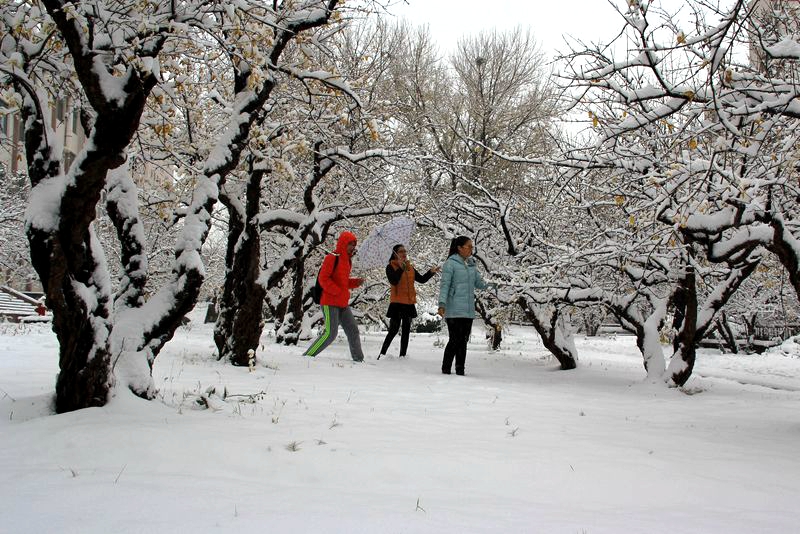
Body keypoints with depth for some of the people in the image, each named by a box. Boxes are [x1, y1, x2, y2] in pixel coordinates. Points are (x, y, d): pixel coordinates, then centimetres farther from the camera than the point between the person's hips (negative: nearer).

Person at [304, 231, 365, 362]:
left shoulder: (347, 260, 16)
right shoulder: (332, 258, -11)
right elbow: (323, 279, -17)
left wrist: (357, 282, 8)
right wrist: (338, 292, -22)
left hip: (343, 303, 9)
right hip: (330, 302, -9)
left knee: (353, 330, 7)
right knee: (330, 332, -14)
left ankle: (358, 359, 15)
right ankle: (307, 356, -6)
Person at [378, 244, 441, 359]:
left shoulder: (410, 267, 12)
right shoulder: (391, 267, -4)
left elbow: (421, 279, 12)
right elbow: (393, 281, -20)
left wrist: (431, 272, -1)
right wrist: (401, 268, -25)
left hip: (409, 303, 6)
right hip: (397, 303, -6)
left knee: (406, 331, 8)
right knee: (393, 330, -9)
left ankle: (403, 356, 13)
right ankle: (382, 354, 0)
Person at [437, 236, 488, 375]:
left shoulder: (471, 264, 14)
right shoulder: (450, 263, -6)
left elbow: (478, 282, 17)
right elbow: (445, 285, -10)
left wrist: (489, 285, -2)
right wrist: (442, 304, -19)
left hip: (468, 310, 7)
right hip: (454, 310, -7)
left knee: (463, 341, 8)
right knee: (455, 340, -9)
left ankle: (460, 370, 14)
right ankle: (446, 369, 2)